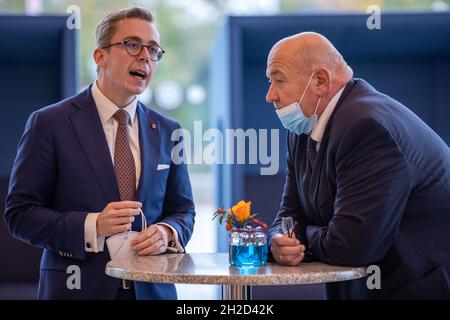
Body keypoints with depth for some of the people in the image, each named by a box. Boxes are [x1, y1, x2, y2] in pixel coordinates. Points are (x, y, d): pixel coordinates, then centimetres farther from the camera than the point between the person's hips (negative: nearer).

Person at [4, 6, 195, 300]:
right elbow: (20, 213, -8)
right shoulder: (50, 124, -7)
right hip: (78, 287, -4)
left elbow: (182, 210, 11)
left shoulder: (167, 131, 5)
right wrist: (92, 226, -21)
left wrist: (167, 232, -11)